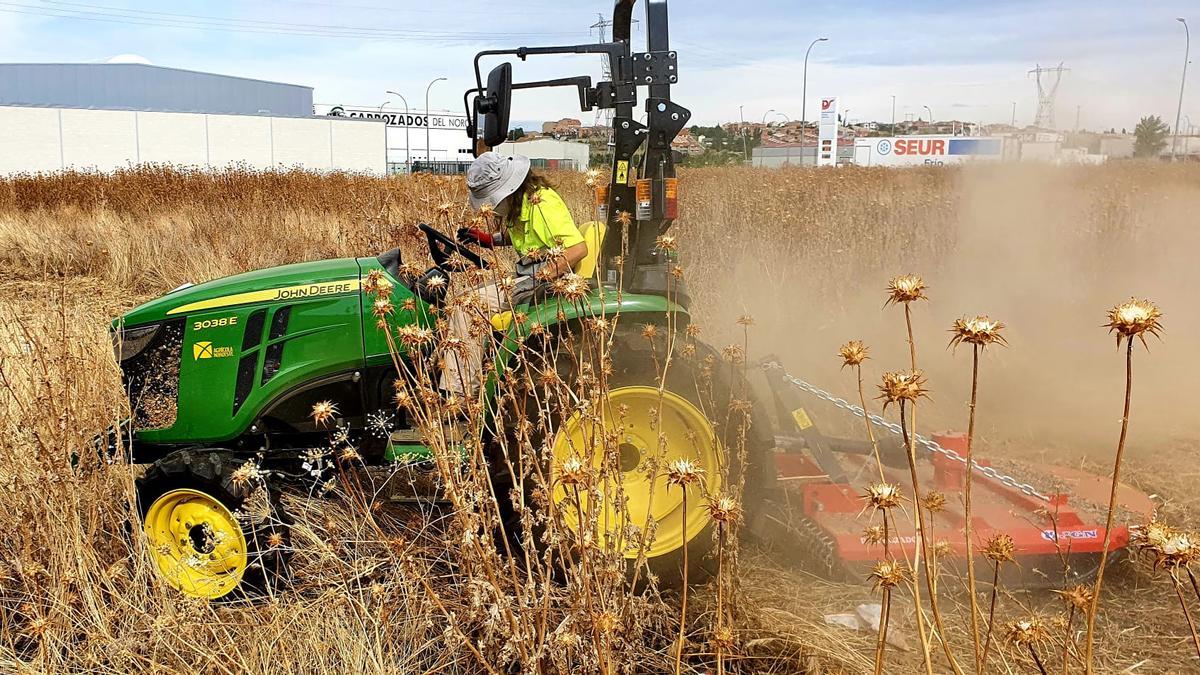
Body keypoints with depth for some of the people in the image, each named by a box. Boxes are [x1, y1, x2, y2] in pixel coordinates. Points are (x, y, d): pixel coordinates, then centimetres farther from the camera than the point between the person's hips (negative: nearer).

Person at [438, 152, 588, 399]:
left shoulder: (543, 203, -20)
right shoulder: (519, 203, 11)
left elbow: (578, 248, -27)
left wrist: (543, 277, -26)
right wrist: (488, 239, 13)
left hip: (545, 283, -10)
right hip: (525, 277, 10)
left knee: (468, 305, -19)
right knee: (461, 305, 2)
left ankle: (461, 393, -17)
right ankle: (453, 391, -2)